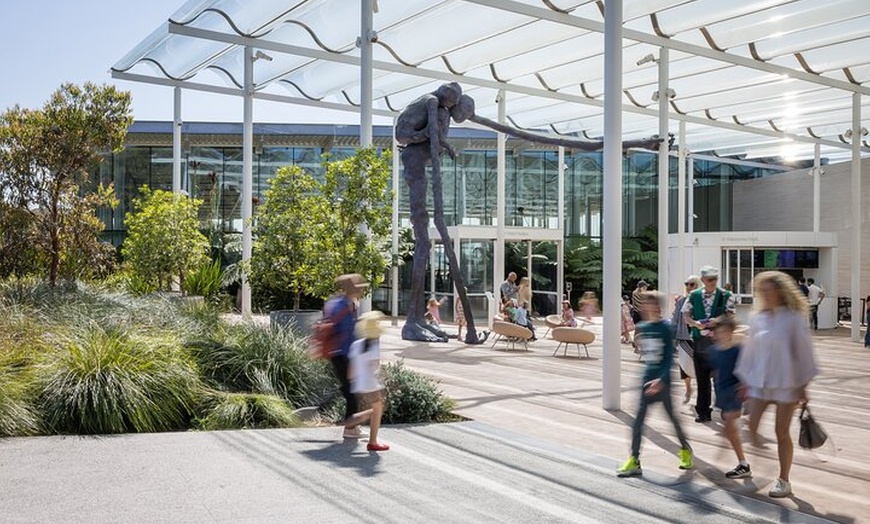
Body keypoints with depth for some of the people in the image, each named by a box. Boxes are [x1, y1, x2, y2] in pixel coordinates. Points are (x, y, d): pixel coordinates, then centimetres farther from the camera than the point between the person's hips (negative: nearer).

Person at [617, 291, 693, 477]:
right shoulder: (642, 328, 5)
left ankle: (685, 450, 33)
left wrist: (661, 379, -21)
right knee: (638, 418, -1)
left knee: (671, 415, 9)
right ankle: (634, 460, 2)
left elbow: (669, 357, -13)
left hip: (662, 379, -5)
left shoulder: (664, 328, -10)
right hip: (647, 377, 5)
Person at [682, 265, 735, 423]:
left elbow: (730, 315, -4)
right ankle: (703, 411, 15)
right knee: (702, 378, 7)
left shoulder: (725, 296, 2)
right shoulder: (694, 296, 6)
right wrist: (695, 323, -15)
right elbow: (686, 314, 5)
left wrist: (717, 320, -22)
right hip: (700, 340, 2)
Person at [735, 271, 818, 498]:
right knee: (752, 428, -2)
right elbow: (749, 349, 11)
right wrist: (745, 381, 13)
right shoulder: (757, 319, 5)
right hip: (759, 382, 4)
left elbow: (803, 351, -7)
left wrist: (803, 386, -6)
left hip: (786, 383, -4)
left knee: (782, 432, 3)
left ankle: (784, 480, 18)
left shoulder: (793, 318, -9)